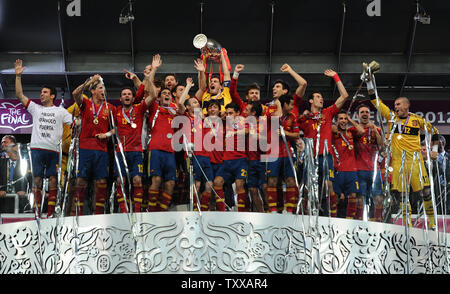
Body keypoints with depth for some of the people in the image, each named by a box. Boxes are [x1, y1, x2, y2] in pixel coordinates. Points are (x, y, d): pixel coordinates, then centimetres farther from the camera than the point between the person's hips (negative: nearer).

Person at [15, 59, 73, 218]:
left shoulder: (60, 111, 15)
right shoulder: (35, 108, 17)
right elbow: (19, 94, 13)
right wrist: (18, 75, 7)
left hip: (54, 149, -1)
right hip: (37, 148, 1)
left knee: (53, 179, -3)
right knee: (37, 179, -3)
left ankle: (51, 212, 0)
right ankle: (37, 211, -1)